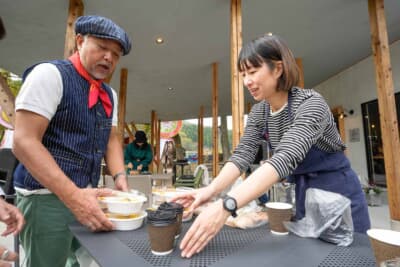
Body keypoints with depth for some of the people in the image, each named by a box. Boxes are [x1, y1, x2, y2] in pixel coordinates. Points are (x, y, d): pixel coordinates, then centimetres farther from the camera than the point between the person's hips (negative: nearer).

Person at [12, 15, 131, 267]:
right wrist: (73, 196, -27)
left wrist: (120, 177, -7)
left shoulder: (109, 95, 9)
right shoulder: (50, 74, -12)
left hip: (87, 194, 7)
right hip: (47, 197, -6)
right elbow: (24, 142, -19)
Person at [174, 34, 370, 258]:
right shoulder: (259, 112, -7)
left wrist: (226, 206, -53)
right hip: (303, 195, 6)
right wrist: (211, 191, -32)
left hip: (338, 194, -5)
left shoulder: (311, 103, -28)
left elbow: (285, 159, -43)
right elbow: (242, 155, -15)